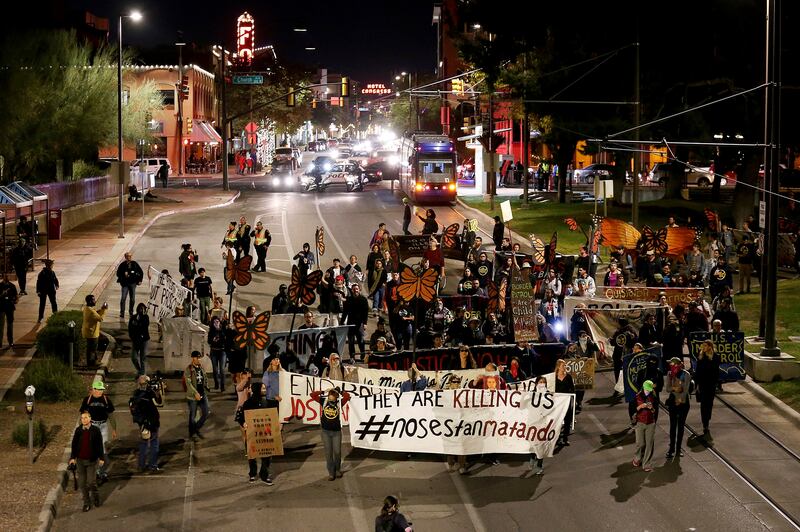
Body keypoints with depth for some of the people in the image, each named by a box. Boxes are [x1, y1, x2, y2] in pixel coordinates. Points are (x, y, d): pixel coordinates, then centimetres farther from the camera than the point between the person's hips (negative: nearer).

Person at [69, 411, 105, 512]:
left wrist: (101, 458, -4)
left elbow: (100, 445, -1)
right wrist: (72, 457, 1)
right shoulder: (78, 430, 2)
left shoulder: (95, 430, -5)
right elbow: (74, 444, 6)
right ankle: (86, 503, 16)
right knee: (82, 483, 4)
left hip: (92, 460, -3)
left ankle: (95, 496, 24)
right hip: (80, 460, 3)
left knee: (91, 482, -5)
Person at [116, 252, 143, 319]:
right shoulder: (122, 264, -4)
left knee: (132, 299, 7)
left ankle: (131, 312, 24)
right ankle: (122, 314, -5)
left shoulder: (135, 264, 2)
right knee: (123, 298, -11)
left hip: (133, 283, 2)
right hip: (125, 284, -2)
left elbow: (141, 272, 12)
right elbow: (118, 273, 3)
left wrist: (139, 280, 5)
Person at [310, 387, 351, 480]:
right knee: (328, 452, 4)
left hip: (336, 431, -1)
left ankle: (338, 470, 25)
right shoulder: (324, 401, 2)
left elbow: (347, 396, -14)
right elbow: (313, 394, 0)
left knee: (337, 452, 4)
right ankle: (331, 473, 10)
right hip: (325, 431, 1)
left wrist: (339, 391, -1)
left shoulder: (339, 403, 0)